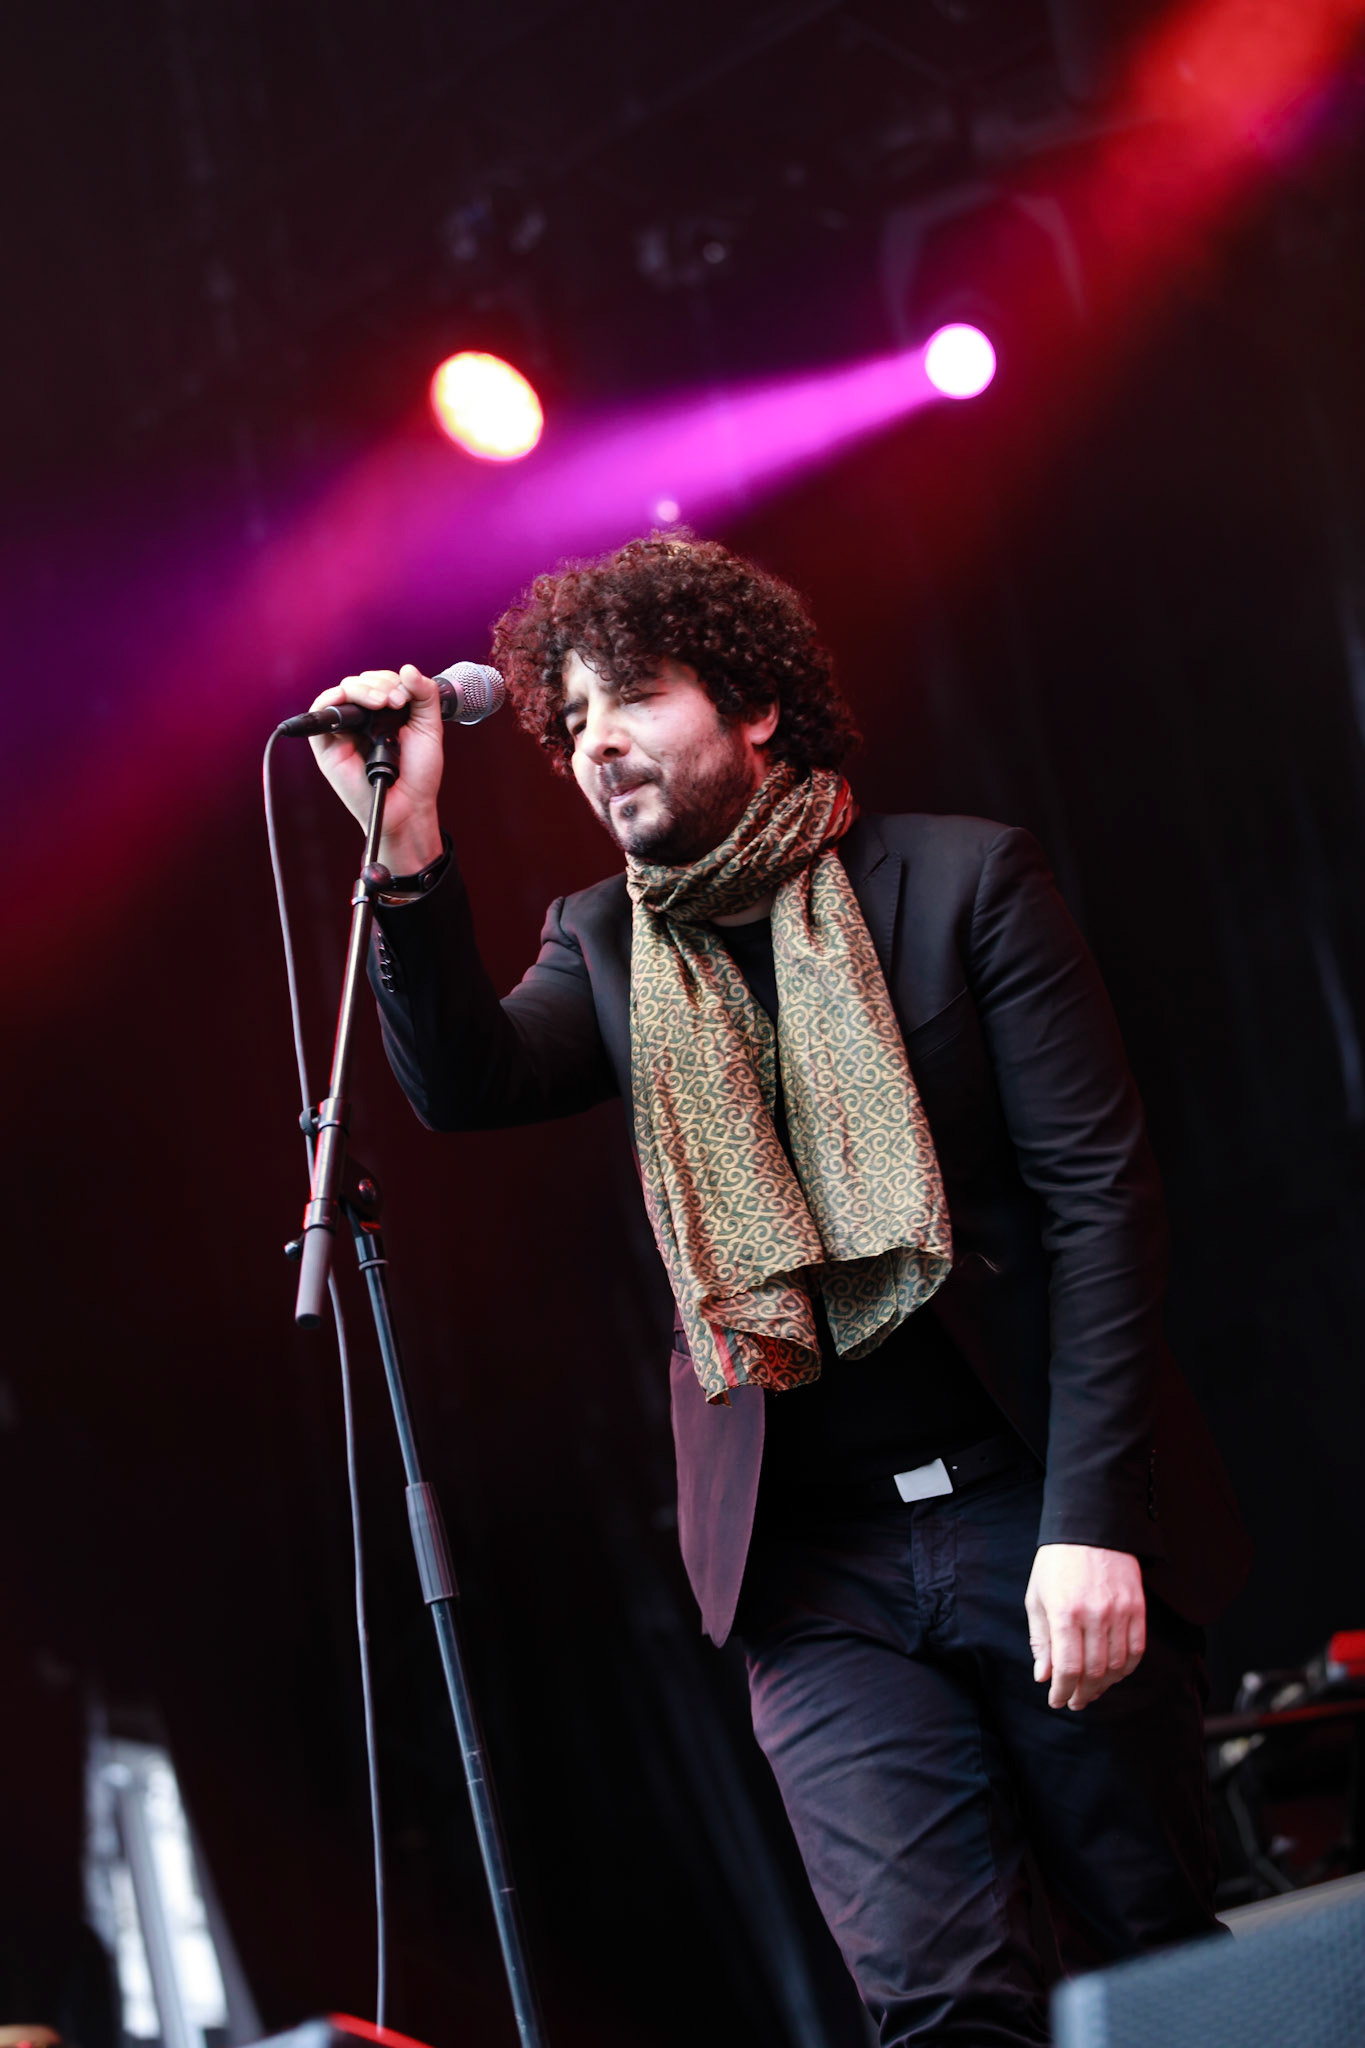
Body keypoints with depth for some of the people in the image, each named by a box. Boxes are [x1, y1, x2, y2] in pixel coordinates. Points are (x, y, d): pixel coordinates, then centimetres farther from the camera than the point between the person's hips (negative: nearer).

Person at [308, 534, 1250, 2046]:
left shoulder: (961, 879, -2)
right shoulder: (606, 944, 10)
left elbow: (1098, 1195, -6)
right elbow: (467, 1085, -10)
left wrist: (1092, 1519, -13)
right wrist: (407, 855, -23)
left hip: (1031, 1508, -2)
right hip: (817, 1567, 2)